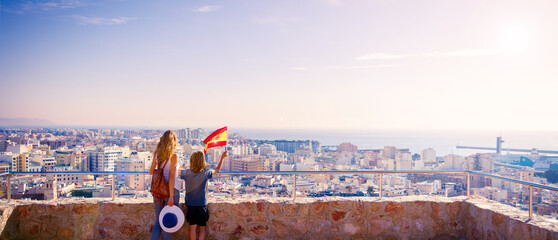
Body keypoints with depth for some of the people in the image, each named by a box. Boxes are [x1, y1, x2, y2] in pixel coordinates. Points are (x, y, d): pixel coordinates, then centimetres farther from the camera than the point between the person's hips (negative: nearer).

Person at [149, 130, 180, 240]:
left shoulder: (157, 154, 4)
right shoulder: (174, 156, -12)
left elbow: (151, 172, 12)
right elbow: (171, 177, -17)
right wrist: (171, 196, -17)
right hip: (171, 190, -5)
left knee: (158, 222, 12)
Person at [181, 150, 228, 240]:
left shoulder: (186, 173, -8)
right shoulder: (206, 173, -8)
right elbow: (217, 170, 7)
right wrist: (222, 158, 15)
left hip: (190, 205, 1)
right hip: (202, 205, 0)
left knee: (193, 227, 2)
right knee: (202, 228, 9)